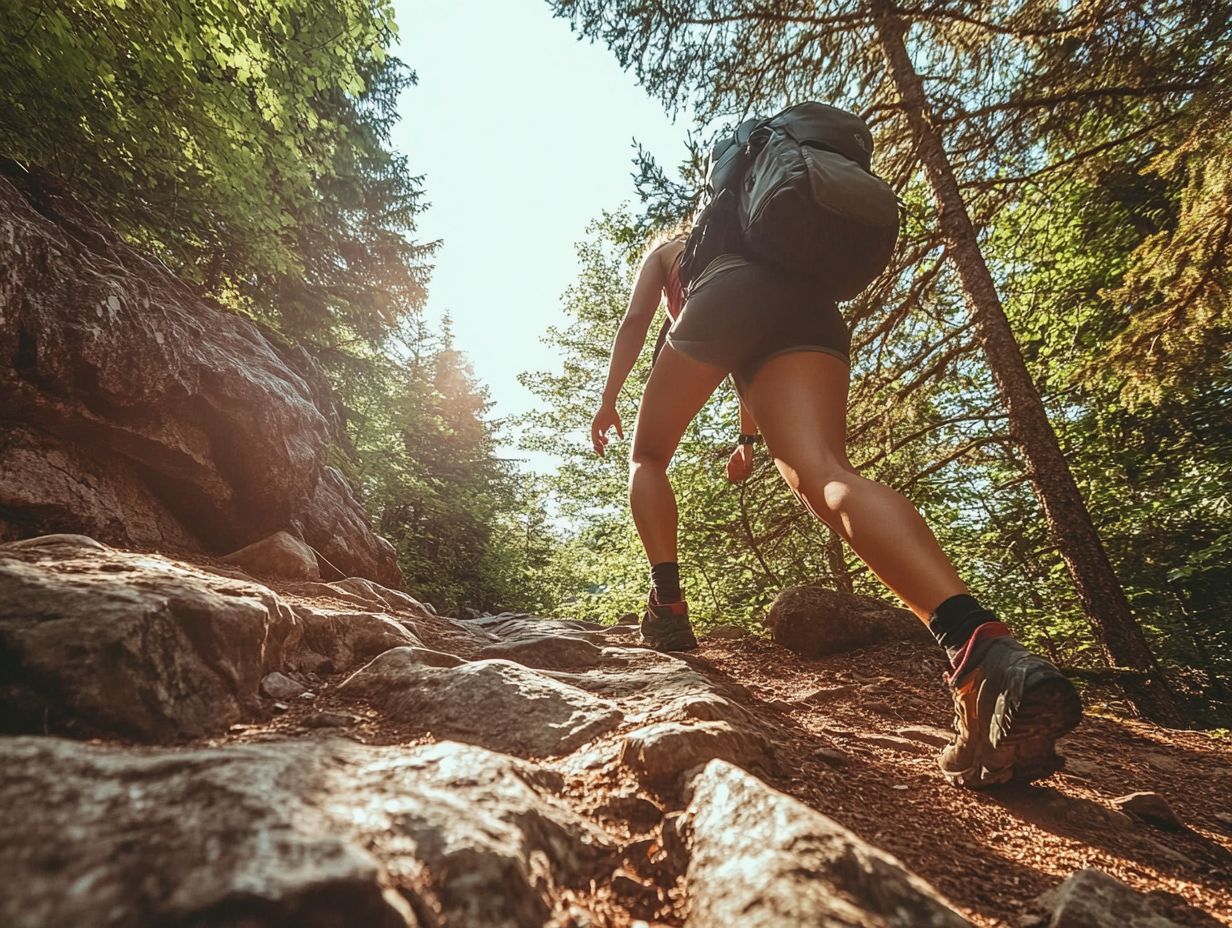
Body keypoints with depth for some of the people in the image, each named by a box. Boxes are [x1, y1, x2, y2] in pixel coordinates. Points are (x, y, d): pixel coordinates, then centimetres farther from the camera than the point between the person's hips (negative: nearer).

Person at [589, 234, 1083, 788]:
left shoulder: (664, 250, 40)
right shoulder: (749, 245, 51)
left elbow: (635, 319, 22)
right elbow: (761, 370, 44)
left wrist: (608, 399, 28)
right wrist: (748, 438, 45)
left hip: (723, 301, -3)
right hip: (810, 307, 4)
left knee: (649, 455, 16)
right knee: (822, 473, -22)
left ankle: (667, 607, -2)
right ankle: (979, 646, -46)